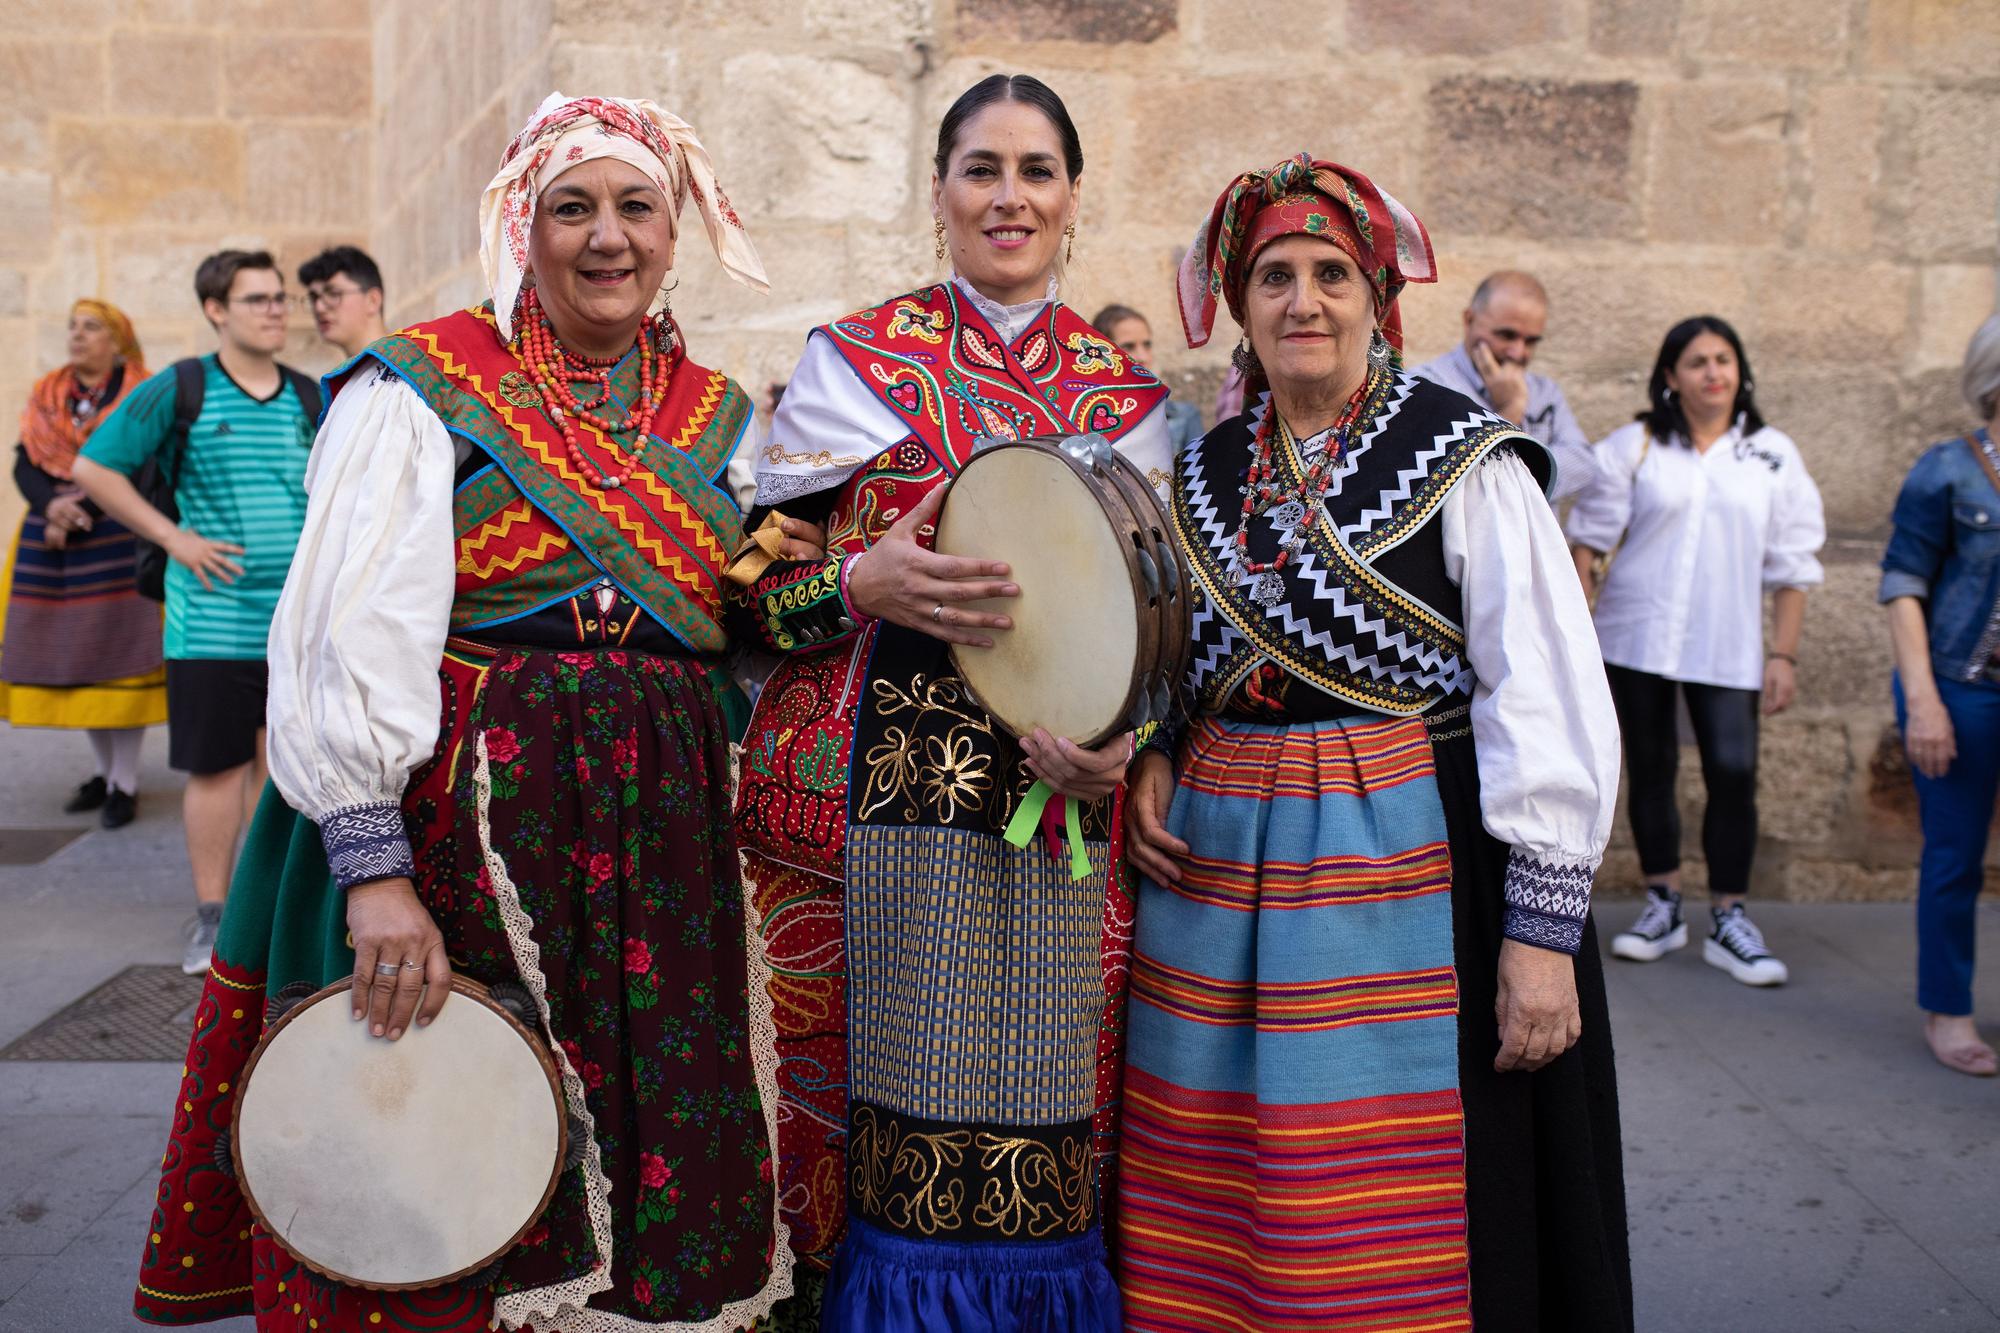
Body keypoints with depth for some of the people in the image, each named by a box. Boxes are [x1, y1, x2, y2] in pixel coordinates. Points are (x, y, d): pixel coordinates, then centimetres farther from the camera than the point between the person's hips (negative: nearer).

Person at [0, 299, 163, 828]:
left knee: (118, 657, -6)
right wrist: (51, 505, -14)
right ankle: (106, 772, 19)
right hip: (51, 541, 5)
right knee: (72, 659, 7)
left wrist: (77, 518, -14)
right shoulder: (46, 397, 13)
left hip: (117, 542, -5)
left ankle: (125, 784, 1)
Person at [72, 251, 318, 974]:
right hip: (213, 619, -3)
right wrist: (174, 537, -6)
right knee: (217, 768, 2)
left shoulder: (311, 399, 8)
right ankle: (212, 917, 13)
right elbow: (92, 468, 1)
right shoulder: (178, 390, -2)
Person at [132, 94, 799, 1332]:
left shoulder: (718, 420, 12)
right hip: (459, 831, -4)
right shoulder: (424, 386, -2)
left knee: (658, 1192, 8)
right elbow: (351, 637, -11)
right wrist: (373, 867, -20)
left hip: (660, 844, 4)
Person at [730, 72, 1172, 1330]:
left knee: (1045, 1090, 3)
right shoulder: (855, 360, 6)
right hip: (883, 774, -2)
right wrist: (863, 583, -16)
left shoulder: (1125, 391, 12)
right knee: (900, 1083, -2)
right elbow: (761, 580, 4)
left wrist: (1117, 742, -6)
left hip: (1059, 788, 2)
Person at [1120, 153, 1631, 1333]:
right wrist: (1153, 763, 2)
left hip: (1408, 875, -4)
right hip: (1220, 876, 5)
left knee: (1392, 1238, 2)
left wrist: (1543, 931, -15)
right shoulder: (1206, 471, 11)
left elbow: (1553, 704, -10)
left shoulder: (1463, 461, -5)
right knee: (1215, 1224, 10)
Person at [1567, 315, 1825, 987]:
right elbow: (1587, 540, 3)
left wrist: (1784, 654, 1)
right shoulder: (1634, 447, 2)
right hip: (1637, 636, 0)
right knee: (1649, 772, 7)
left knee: (1734, 774, -8)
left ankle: (1729, 920, 7)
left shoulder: (1773, 456, 5)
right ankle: (1663, 906, 23)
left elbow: (1792, 566, 6)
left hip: (1729, 647, 0)